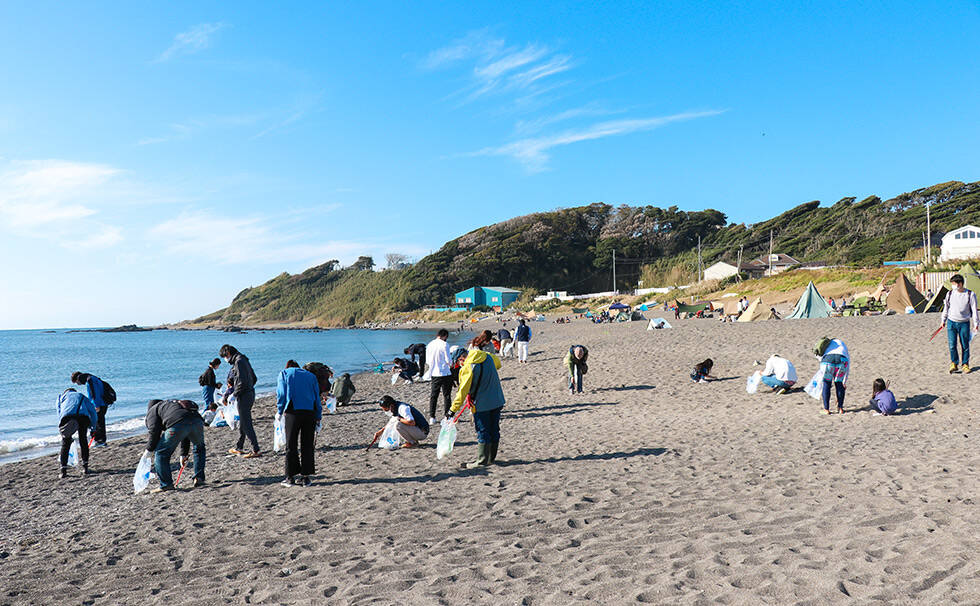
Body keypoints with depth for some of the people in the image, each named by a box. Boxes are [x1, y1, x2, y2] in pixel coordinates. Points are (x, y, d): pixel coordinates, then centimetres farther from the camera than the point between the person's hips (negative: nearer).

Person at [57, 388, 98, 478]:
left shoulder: (61, 396, 37)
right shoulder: (82, 397, 38)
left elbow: (59, 413, 27)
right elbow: (93, 412, 27)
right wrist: (93, 426, 36)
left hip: (66, 417, -1)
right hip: (83, 416, 1)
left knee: (65, 444, 11)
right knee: (83, 441, 19)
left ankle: (63, 470, 8)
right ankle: (85, 468, 20)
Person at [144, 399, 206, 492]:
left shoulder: (153, 410, 27)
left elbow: (155, 431, 7)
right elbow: (185, 435, 43)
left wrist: (149, 449, 19)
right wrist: (184, 453, 46)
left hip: (177, 425, -6)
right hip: (197, 420, 6)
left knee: (161, 453, 12)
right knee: (199, 447, 32)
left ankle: (166, 484, 12)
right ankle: (199, 479, 27)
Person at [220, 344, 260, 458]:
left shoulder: (238, 361, -14)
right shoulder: (244, 360, 16)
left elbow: (242, 382, -23)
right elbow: (254, 378, 20)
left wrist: (234, 394, -14)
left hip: (243, 396, -10)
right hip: (250, 394, 10)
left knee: (246, 424, -8)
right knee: (242, 423, 19)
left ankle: (256, 450, -9)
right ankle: (238, 448, 30)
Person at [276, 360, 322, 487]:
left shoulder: (284, 373, 15)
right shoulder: (311, 375, 22)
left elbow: (281, 394, 3)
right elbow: (317, 397, 16)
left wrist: (279, 412, 12)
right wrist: (318, 418, 16)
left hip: (293, 411, -2)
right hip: (310, 413, 2)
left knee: (291, 446, 4)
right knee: (307, 445, 7)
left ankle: (290, 477, 5)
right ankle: (306, 476, 9)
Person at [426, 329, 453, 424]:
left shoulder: (429, 345, 4)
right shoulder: (444, 344, -12)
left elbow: (427, 361, 9)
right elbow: (448, 360, -13)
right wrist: (451, 365, 8)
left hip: (434, 374, 4)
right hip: (445, 373, -4)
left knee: (433, 396, 10)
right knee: (447, 395, 6)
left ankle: (432, 417, 8)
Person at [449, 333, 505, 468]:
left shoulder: (468, 367, -17)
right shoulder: (489, 357, -1)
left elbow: (463, 390, -16)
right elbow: (498, 364, 24)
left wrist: (453, 409, -11)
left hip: (481, 404, -6)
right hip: (497, 401, 6)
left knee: (483, 432, 3)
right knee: (494, 430, 14)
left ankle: (482, 461, 9)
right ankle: (491, 458, 25)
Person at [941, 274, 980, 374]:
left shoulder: (970, 294, -4)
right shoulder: (950, 294, 4)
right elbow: (946, 308, 14)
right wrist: (943, 320, 16)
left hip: (964, 324, -2)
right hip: (951, 322, 2)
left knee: (965, 346, 3)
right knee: (952, 345, -4)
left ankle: (965, 365, 16)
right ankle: (954, 364, 10)